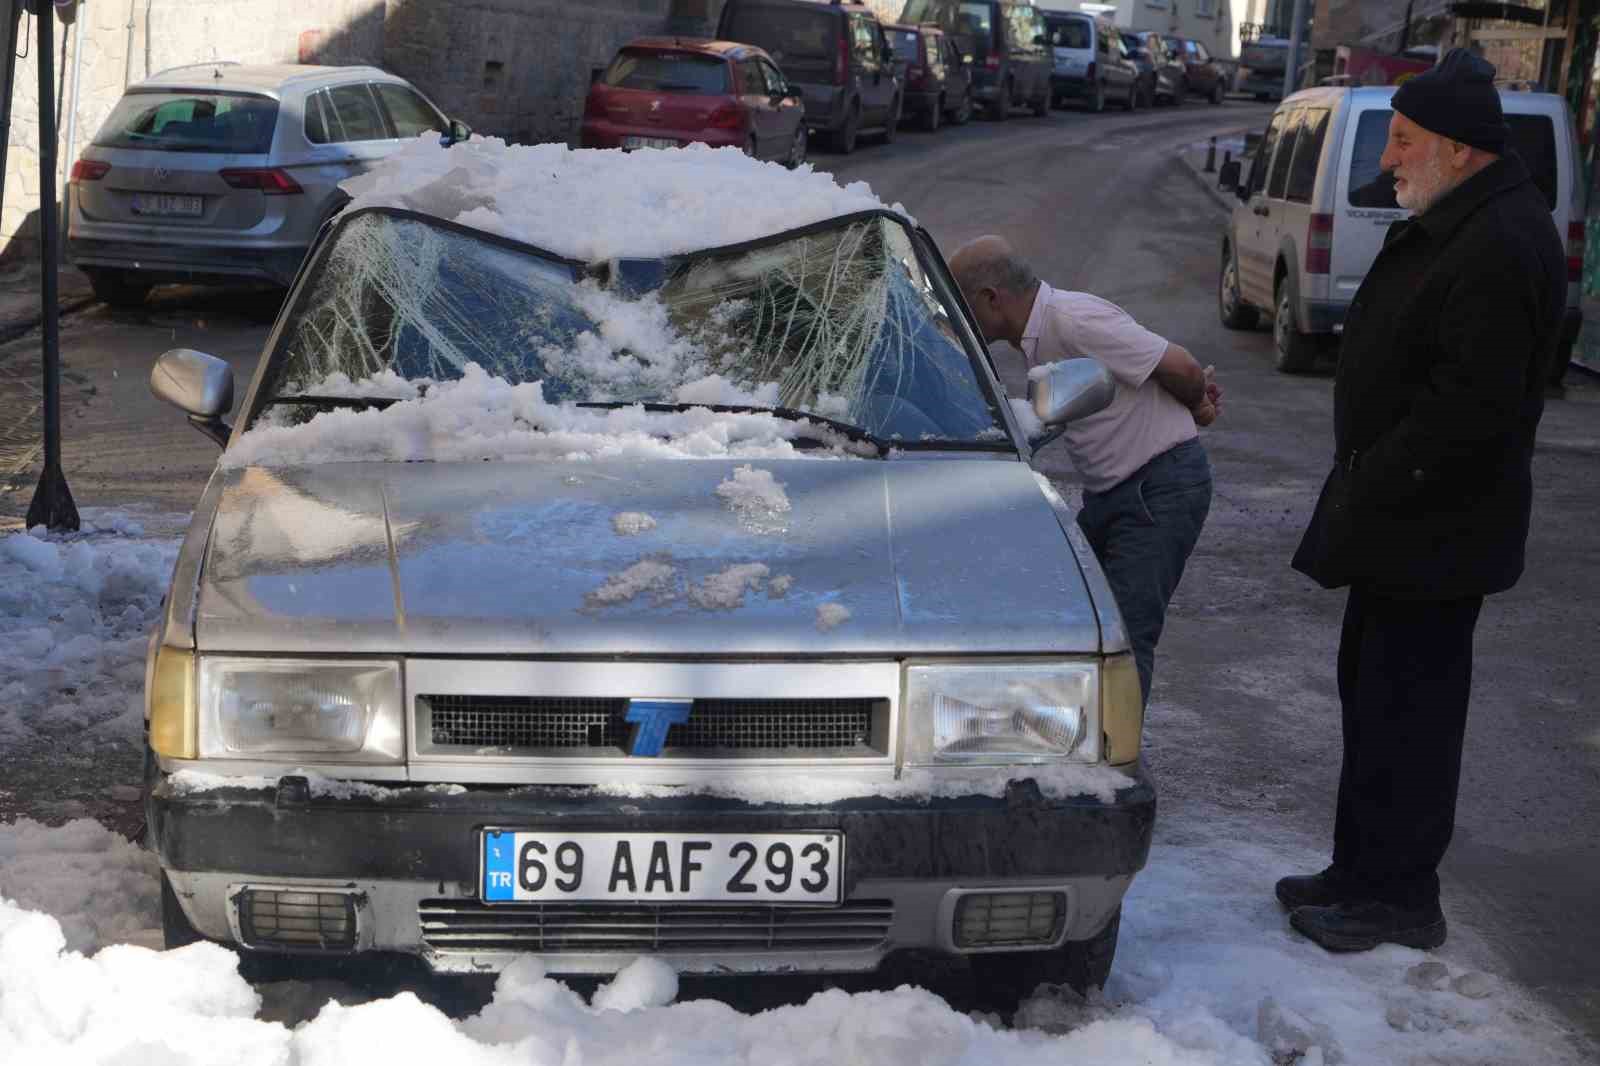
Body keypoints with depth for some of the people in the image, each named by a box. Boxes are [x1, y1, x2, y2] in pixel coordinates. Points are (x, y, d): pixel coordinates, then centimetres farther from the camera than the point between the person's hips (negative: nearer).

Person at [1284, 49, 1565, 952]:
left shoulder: (1504, 245, -22)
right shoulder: (1447, 225, 12)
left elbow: (1471, 409, -27)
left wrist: (1374, 490, -20)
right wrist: (1362, 490, 15)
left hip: (1435, 532, -11)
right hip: (1400, 520, 11)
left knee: (1406, 707, -2)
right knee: (1374, 690, 17)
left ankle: (1398, 896, 10)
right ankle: (1367, 872, 29)